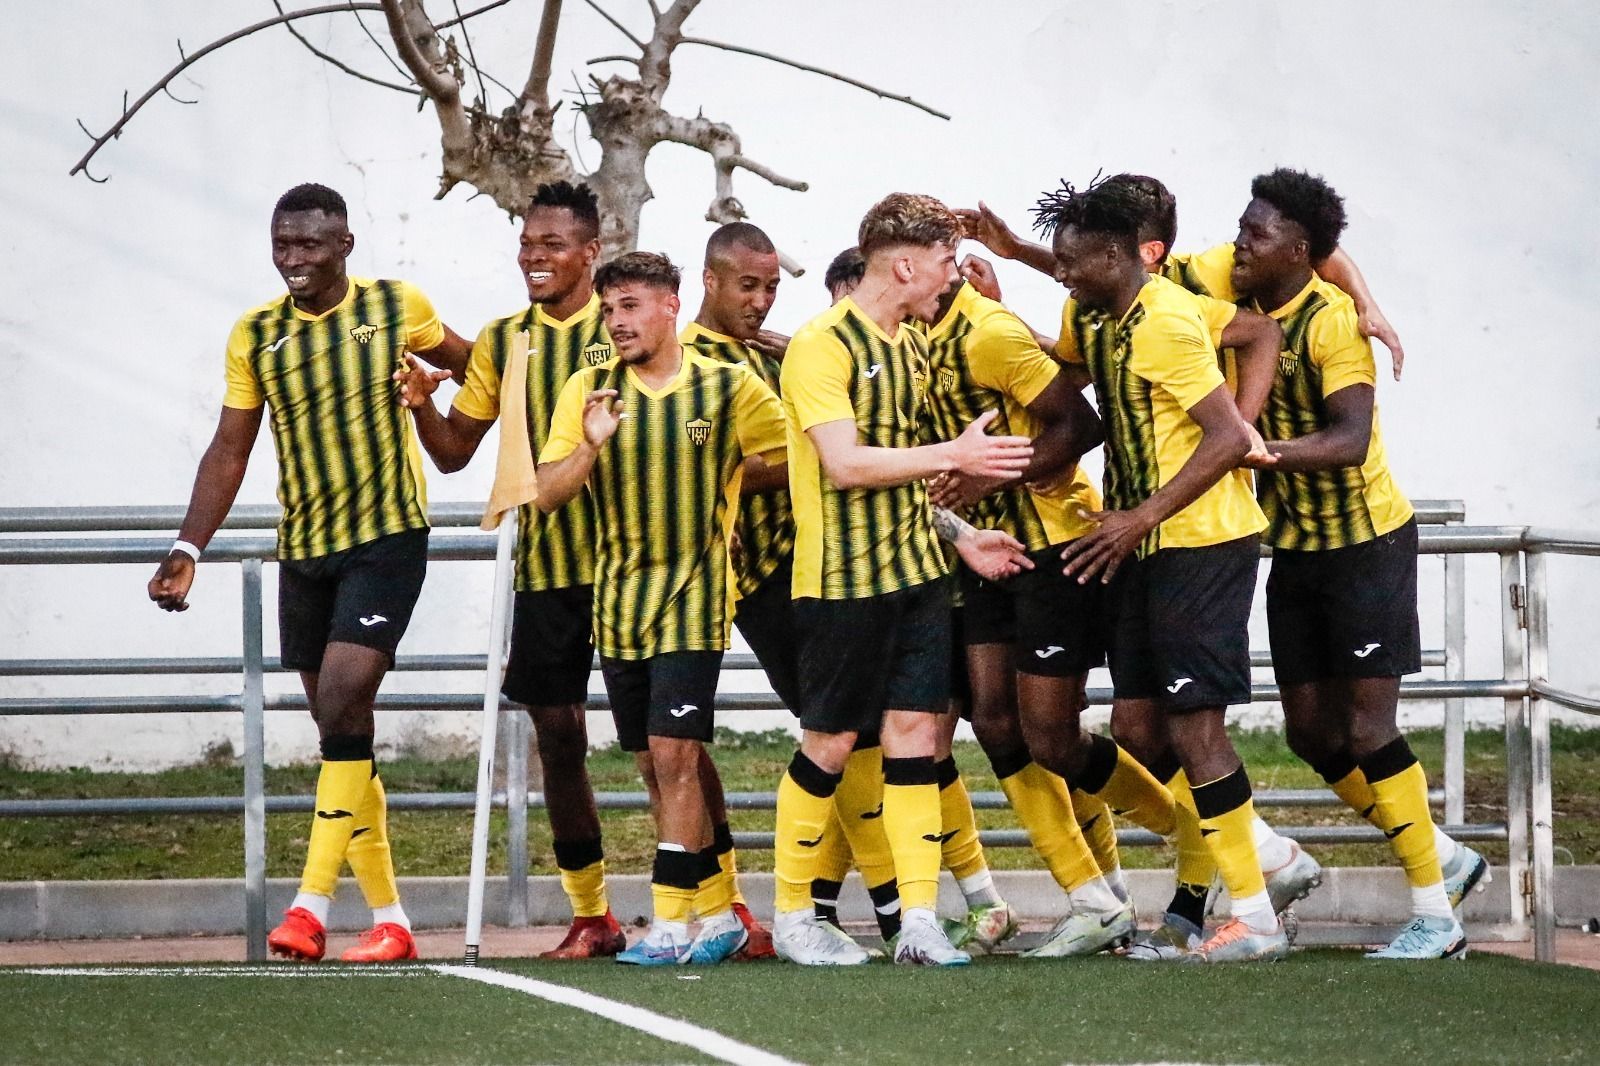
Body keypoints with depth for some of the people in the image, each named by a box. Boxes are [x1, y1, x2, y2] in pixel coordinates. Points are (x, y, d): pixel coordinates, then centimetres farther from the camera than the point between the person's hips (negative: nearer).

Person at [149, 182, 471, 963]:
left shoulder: (397, 309, -3)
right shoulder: (254, 337, 4)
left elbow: (478, 370, 15)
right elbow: (229, 451, 6)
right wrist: (189, 549, -3)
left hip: (387, 538, -4)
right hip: (302, 549, 4)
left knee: (343, 701, -19)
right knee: (340, 726, 6)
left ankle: (312, 904, -22)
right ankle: (388, 918, 14)